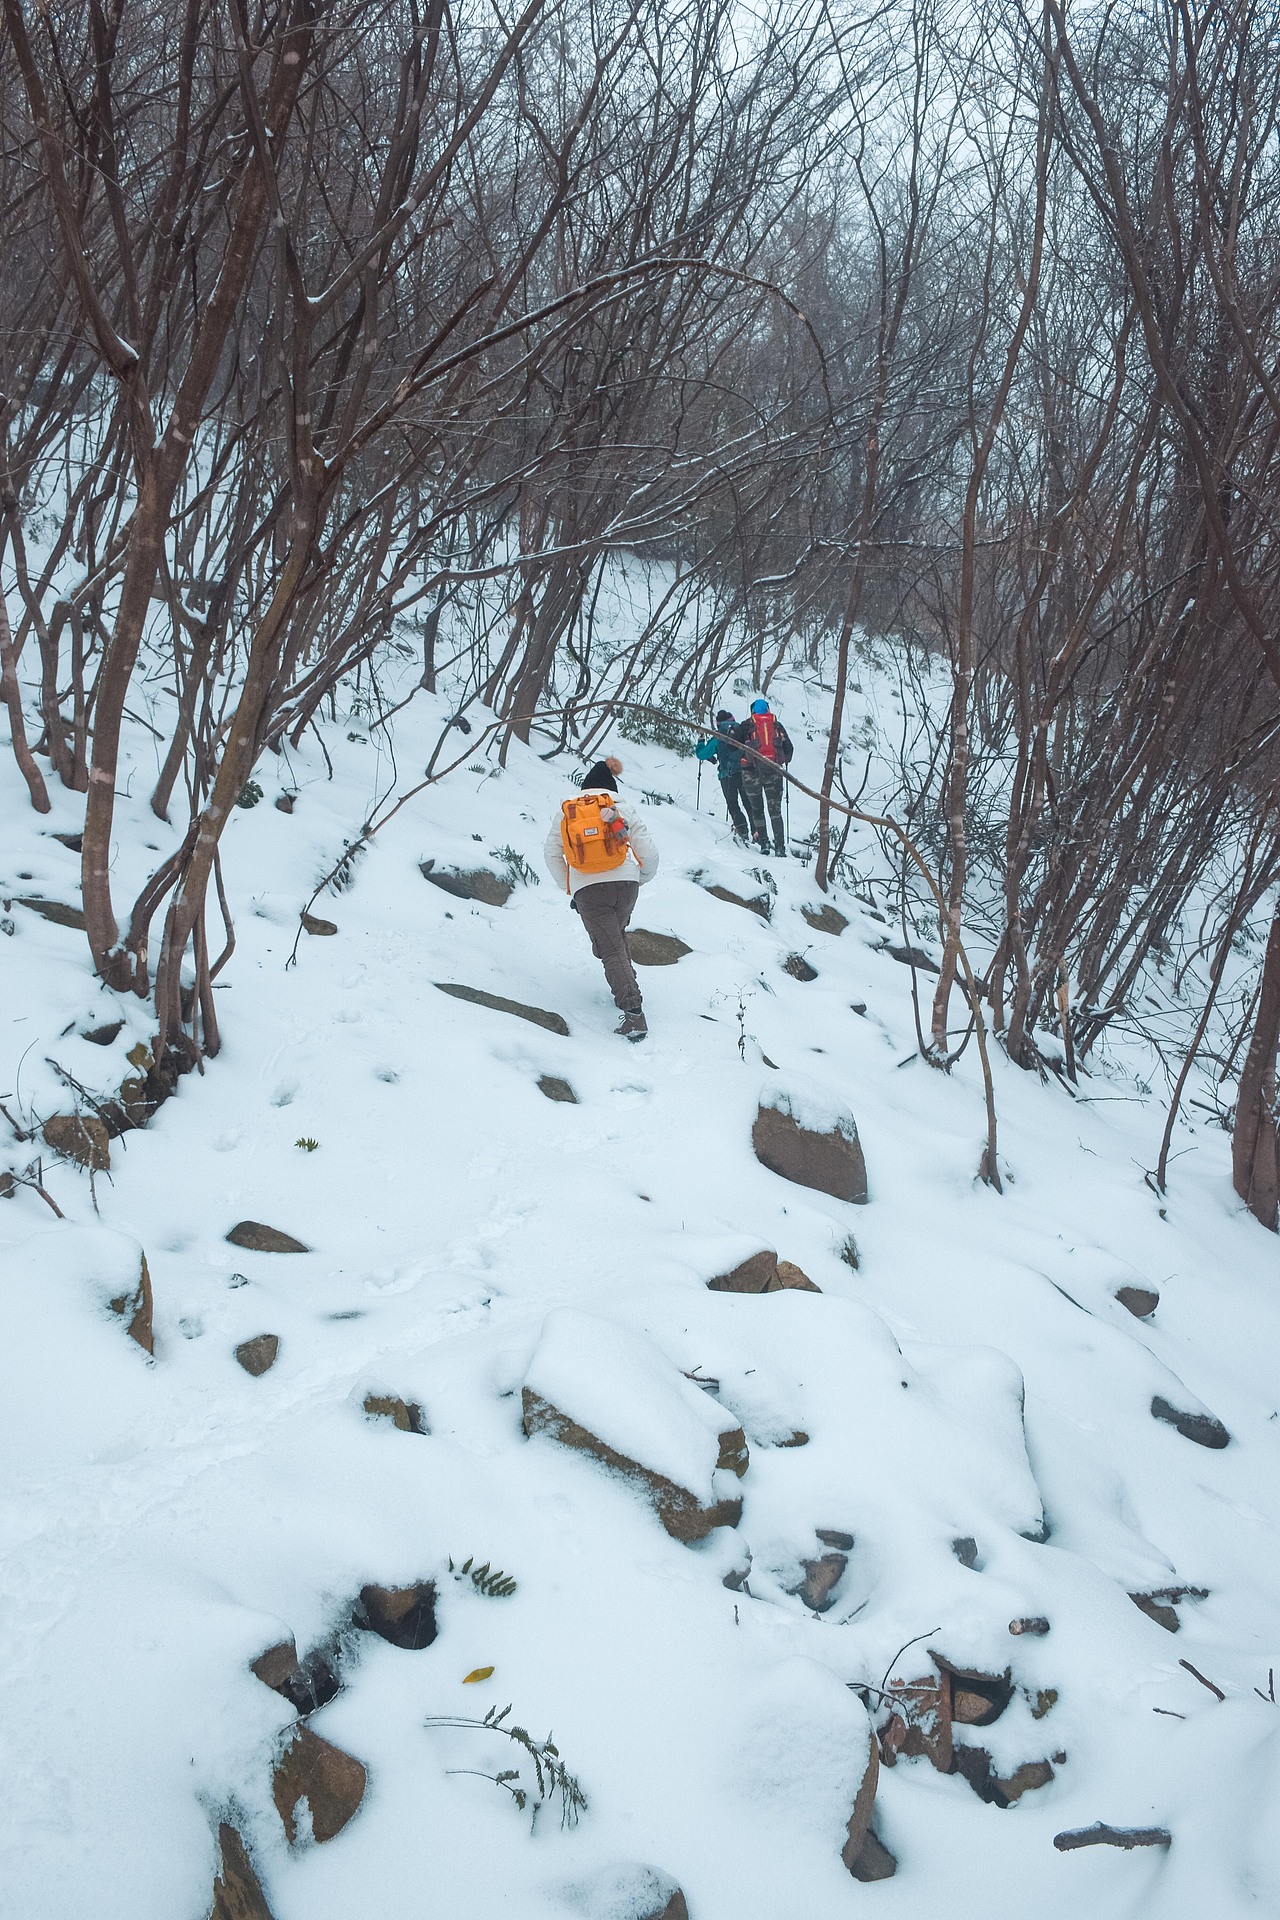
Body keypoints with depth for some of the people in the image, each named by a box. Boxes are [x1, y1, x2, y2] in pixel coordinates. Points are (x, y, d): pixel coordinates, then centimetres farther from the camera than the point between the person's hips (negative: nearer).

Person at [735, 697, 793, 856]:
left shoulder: (747, 725, 4)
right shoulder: (777, 725, 12)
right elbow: (789, 748, 14)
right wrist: (783, 761, 33)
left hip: (752, 771, -2)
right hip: (773, 771, 2)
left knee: (756, 809, 11)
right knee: (776, 810, 6)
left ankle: (763, 842, 2)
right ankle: (780, 847, -2)